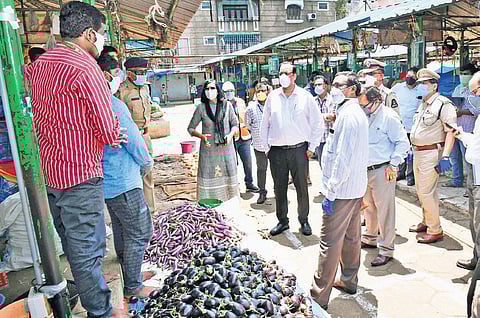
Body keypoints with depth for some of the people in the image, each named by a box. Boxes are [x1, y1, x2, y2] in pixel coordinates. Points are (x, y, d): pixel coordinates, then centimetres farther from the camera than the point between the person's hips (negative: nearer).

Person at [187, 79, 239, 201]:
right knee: (208, 180, -3)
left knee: (229, 177, 4)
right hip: (208, 149, -1)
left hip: (226, 147, 1)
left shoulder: (227, 105, 3)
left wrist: (230, 134, -10)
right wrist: (201, 136, -13)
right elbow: (190, 128, 6)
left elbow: (235, 124, 10)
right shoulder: (201, 108, 0)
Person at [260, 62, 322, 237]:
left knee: (301, 187, 7)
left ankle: (304, 220, 24)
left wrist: (311, 147, 0)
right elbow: (264, 124, 11)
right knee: (279, 188, 9)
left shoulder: (305, 96, 0)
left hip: (299, 149, -2)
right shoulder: (272, 97, 6)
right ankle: (282, 221, 24)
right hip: (277, 150, 2)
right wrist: (266, 148, 7)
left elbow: (317, 123, 4)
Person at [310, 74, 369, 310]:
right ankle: (349, 281, 35)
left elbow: (343, 157, -23)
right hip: (356, 186, 11)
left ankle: (319, 297, 3)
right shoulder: (357, 112, 14)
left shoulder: (347, 115, -18)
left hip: (342, 188, -10)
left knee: (330, 242, -5)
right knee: (351, 236, 19)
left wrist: (330, 192, -21)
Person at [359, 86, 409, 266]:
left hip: (382, 170, -7)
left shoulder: (388, 116, -12)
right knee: (368, 207, 18)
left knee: (385, 210, -1)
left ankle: (386, 249, 9)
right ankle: (370, 239, 36)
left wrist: (393, 165, -13)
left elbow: (403, 142, -10)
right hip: (365, 169, 7)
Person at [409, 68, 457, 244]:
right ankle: (426, 222, 33)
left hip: (431, 153, -9)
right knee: (421, 190, 17)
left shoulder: (443, 104, -12)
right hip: (418, 153, 9)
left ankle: (435, 230, 5)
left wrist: (445, 156, -25)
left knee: (426, 192, -7)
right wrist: (413, 150, 20)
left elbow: (451, 131, -18)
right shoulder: (423, 104, 16)